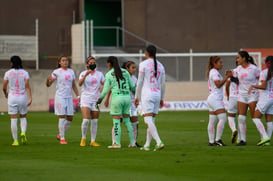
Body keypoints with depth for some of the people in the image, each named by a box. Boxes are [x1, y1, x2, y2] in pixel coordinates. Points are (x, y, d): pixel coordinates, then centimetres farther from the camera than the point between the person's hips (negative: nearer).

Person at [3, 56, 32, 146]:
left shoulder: (8, 73, -2)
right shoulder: (25, 73, -1)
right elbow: (27, 86, -10)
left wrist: (6, 94, 22)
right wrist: (30, 98, -14)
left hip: (12, 98, -1)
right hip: (22, 97, 1)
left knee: (13, 119, 3)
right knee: (23, 117, 18)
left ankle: (15, 140, 1)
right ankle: (23, 133, -9)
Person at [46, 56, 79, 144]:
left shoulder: (71, 71, 11)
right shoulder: (56, 72, -3)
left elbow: (74, 85, 18)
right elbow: (48, 84, -3)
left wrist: (78, 96, 11)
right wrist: (48, 79, -25)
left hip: (69, 97, 5)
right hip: (60, 97, -5)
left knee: (70, 118, 4)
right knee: (62, 117, -7)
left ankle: (60, 135, 22)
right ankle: (62, 139, 0)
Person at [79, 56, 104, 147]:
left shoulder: (99, 74, 10)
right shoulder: (83, 73, 1)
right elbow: (80, 83, -16)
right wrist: (85, 75, -30)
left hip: (96, 99, 3)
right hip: (86, 98, -3)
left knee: (94, 121, 2)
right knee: (86, 120, -15)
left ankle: (93, 141, 9)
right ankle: (83, 139, 3)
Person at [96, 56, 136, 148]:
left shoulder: (108, 75, -3)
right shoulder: (125, 72, 8)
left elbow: (105, 90, -5)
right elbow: (132, 86, 10)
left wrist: (100, 99, 9)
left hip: (117, 97, -4)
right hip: (127, 97, 4)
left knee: (116, 121, 1)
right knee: (126, 120, 15)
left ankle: (117, 143, -2)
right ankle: (132, 142, 13)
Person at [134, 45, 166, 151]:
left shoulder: (143, 64, -5)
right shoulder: (160, 66, 10)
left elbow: (140, 82, -5)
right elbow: (163, 84, 11)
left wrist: (137, 97, 2)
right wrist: (162, 99, 18)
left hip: (147, 95, -6)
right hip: (157, 95, 6)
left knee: (148, 119, -11)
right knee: (151, 120, 12)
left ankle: (159, 142, -27)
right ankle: (147, 145, 14)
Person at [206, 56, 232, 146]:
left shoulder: (212, 72, 19)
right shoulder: (214, 72, -11)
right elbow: (218, 84, -20)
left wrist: (226, 76, 9)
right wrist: (227, 76, -18)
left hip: (211, 99, 10)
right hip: (216, 99, -10)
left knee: (212, 121, 7)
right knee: (223, 118, -14)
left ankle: (211, 141, 6)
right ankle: (218, 139, -16)